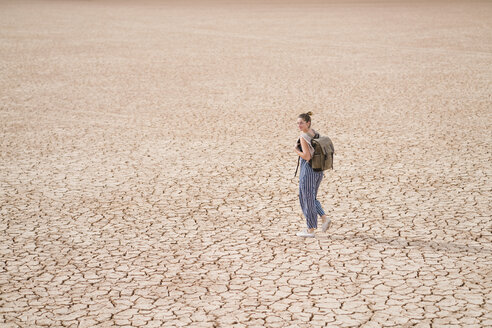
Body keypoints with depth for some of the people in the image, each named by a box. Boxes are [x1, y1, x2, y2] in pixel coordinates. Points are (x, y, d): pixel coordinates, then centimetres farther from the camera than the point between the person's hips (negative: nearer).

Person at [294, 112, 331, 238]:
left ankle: (310, 230, 12)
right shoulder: (315, 134, 8)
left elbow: (307, 156, -24)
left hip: (308, 170, -8)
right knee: (311, 198, 23)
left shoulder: (303, 137, -17)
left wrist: (296, 150, -8)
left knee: (307, 199, 4)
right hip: (318, 170, 8)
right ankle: (324, 218, 11)